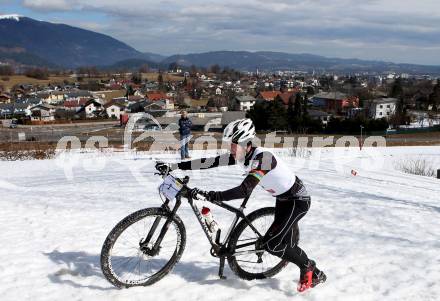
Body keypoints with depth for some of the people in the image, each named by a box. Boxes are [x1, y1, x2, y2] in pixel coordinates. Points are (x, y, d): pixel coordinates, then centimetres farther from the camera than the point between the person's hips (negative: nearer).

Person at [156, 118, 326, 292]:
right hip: (283, 199, 9)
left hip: (298, 200, -9)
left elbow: (245, 190, -41)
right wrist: (172, 166, -14)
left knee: (270, 244, -12)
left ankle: (308, 267, 12)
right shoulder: (243, 155, -8)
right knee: (285, 244, 13)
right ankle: (315, 274, 33)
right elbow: (210, 162, -11)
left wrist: (214, 196, -40)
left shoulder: (262, 157, -32)